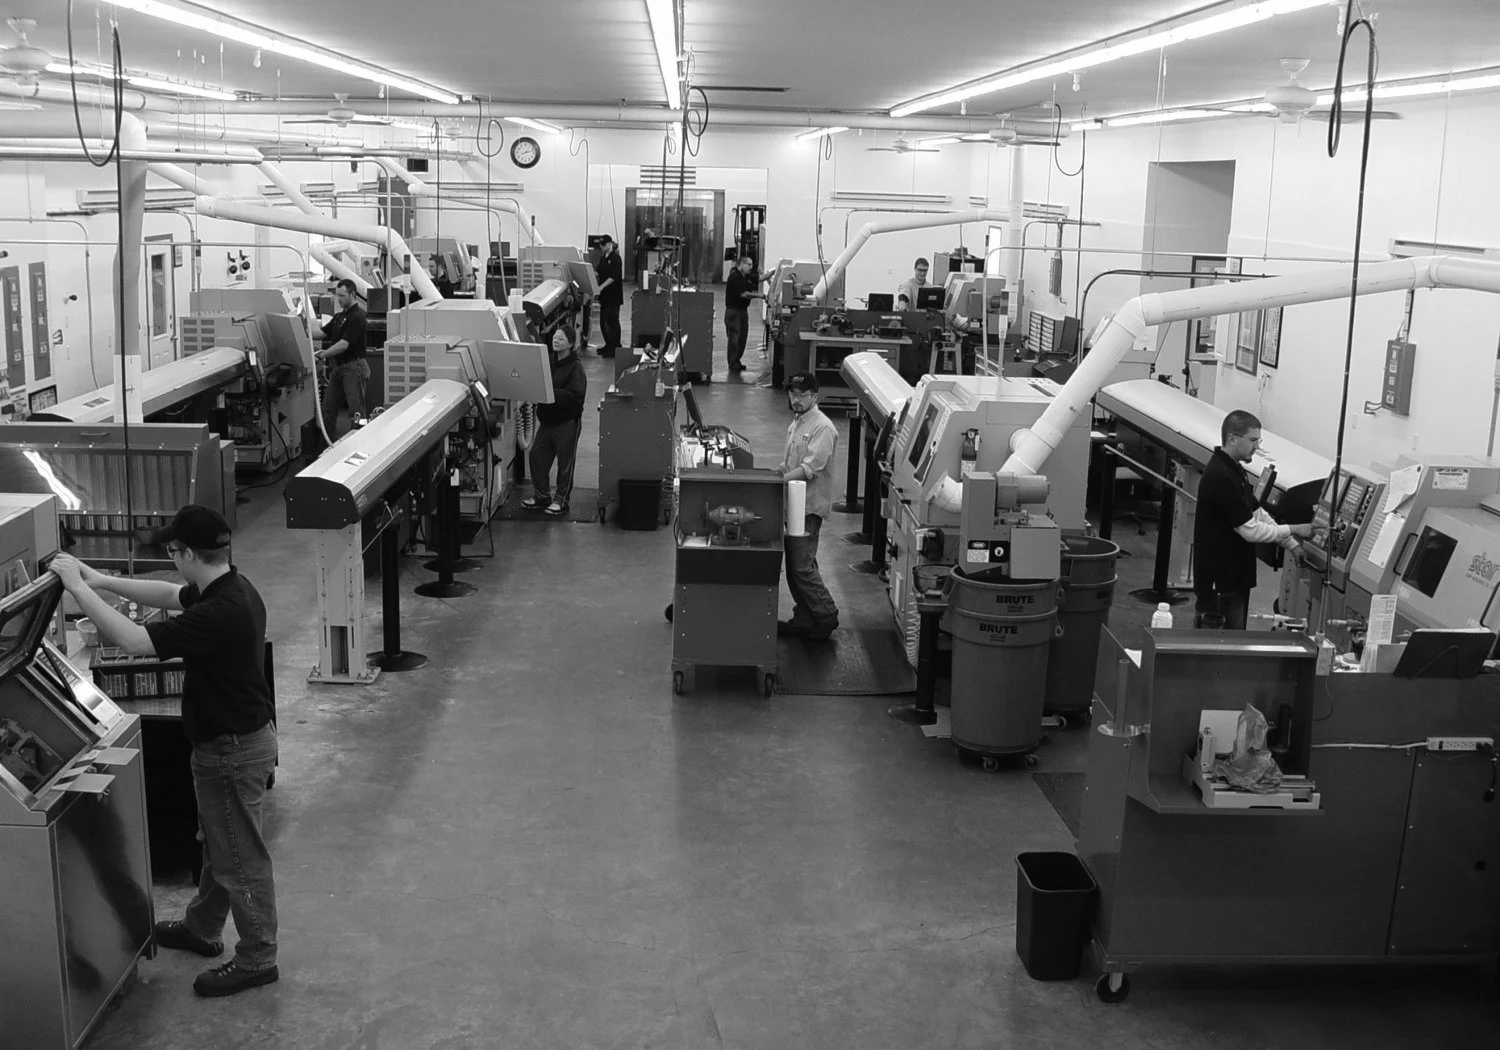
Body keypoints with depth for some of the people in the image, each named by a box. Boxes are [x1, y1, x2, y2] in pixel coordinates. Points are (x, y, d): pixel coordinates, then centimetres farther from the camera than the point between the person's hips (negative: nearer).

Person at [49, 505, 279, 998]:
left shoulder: (219, 614, -32)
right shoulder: (232, 588, -1)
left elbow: (133, 640, -30)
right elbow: (171, 596, 17)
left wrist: (78, 588, -21)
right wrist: (103, 581, 10)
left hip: (233, 749, -10)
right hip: (243, 735, 10)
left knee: (239, 856, 5)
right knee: (219, 844, 26)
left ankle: (257, 959, 20)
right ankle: (201, 929, 44)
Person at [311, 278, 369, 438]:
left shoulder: (357, 317, -13)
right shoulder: (339, 316, 17)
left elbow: (344, 344, -20)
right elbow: (321, 332, 10)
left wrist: (322, 355, -21)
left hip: (353, 366, -10)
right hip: (338, 366, 10)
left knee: (356, 411, -7)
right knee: (328, 409, 10)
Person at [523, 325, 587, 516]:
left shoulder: (575, 367, -13)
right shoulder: (548, 361, 8)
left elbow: (575, 395, -23)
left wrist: (552, 393, -30)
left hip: (567, 423, -7)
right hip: (547, 419, 7)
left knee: (565, 462, 3)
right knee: (536, 455, 8)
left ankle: (561, 500, 16)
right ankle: (541, 495, 22)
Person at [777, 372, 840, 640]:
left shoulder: (823, 428, -14)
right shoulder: (796, 423, 15)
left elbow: (810, 469, -22)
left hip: (810, 506, -9)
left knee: (803, 567, -9)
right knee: (793, 566, 11)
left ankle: (827, 617, 2)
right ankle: (804, 618, 19)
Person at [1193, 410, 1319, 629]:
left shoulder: (1234, 471, 12)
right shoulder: (1220, 477, -22)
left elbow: (1258, 513, 15)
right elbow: (1250, 530, -20)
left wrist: (1293, 546, 8)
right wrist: (1292, 530, -10)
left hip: (1235, 577, 10)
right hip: (1219, 581, -10)